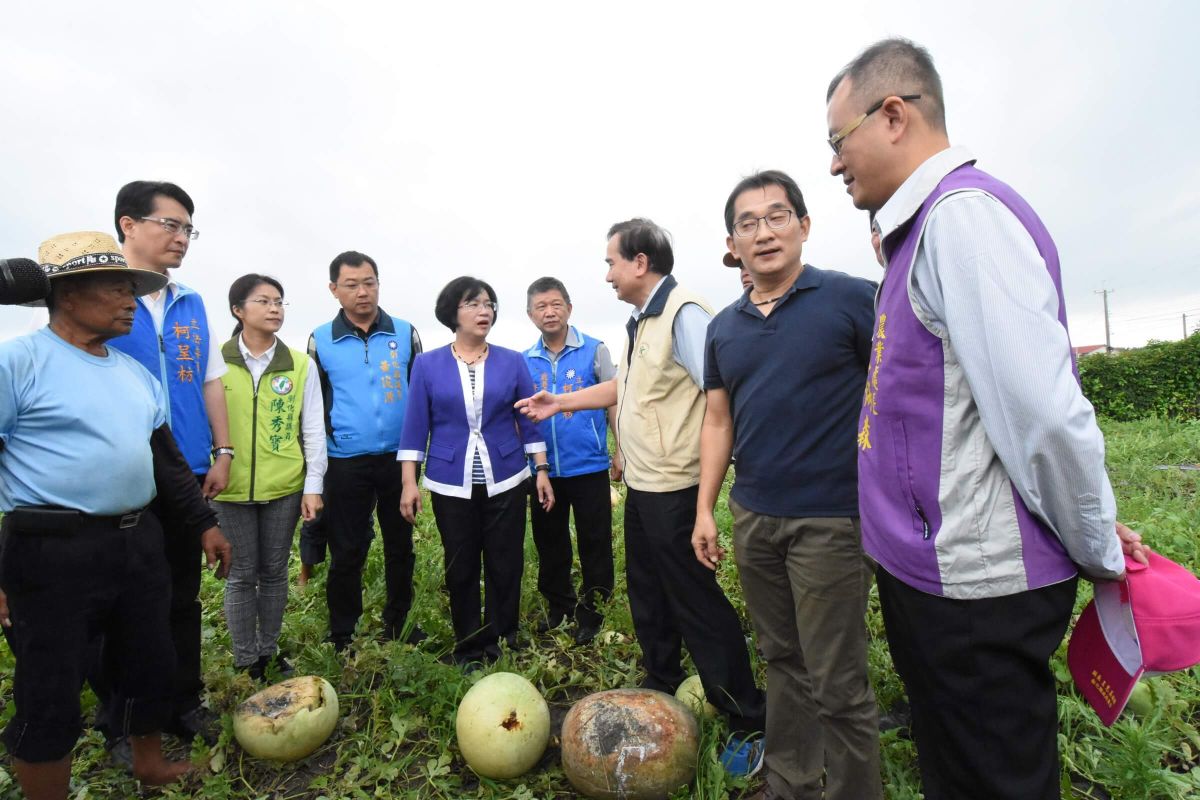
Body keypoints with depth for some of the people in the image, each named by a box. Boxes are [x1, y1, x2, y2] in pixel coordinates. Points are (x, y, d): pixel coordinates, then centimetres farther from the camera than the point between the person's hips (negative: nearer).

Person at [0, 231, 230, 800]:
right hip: (51, 552, -7)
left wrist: (202, 523, 15)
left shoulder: (137, 374, 11)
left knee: (151, 666, 20)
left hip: (139, 544, 7)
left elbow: (166, 459, 16)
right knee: (50, 696, 7)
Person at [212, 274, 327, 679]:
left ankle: (269, 652, 30)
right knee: (242, 574, 9)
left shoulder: (301, 365, 1)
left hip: (284, 486, 1)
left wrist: (313, 486, -1)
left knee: (274, 571, 13)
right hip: (231, 488, -1)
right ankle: (245, 662, 25)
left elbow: (313, 430, 2)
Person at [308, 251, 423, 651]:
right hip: (345, 464, -1)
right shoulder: (320, 340, 1)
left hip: (398, 459, 1)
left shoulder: (405, 333, 1)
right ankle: (341, 637, 25)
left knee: (400, 546, 13)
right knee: (347, 552, 8)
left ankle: (398, 622, 31)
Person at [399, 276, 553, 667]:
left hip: (506, 481, 0)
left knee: (505, 567, 7)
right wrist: (409, 482, -3)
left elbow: (529, 421, 5)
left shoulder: (512, 362, 1)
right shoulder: (427, 364, 1)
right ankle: (468, 651, 27)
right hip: (451, 485, 0)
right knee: (461, 570, 10)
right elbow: (416, 427, 1)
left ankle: (503, 646, 26)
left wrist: (542, 470, 1)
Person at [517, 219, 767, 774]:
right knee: (648, 598, 21)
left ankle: (748, 721, 19)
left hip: (673, 490, -10)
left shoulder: (684, 315, -17)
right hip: (641, 485, 10)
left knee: (695, 602, 1)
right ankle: (661, 693, 41)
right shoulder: (641, 321, 13)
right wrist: (561, 403, 24)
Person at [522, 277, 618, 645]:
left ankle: (592, 612, 23)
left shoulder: (594, 350, -4)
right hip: (543, 471, 4)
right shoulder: (525, 361, 5)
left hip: (588, 467, -3)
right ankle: (558, 608, 33)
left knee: (594, 544, 6)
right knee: (549, 544, 15)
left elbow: (614, 402, -3)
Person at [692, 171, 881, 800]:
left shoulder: (852, 299, -6)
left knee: (838, 683, 5)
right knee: (783, 661, 18)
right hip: (752, 517, 5)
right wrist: (704, 509, 8)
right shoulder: (723, 327, 9)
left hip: (828, 519, -5)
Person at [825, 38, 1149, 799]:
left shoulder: (963, 213, -18)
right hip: (934, 569, 9)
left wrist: (1101, 553, -8)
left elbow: (1044, 413, -23)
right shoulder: (926, 227, 11)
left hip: (975, 586, -9)